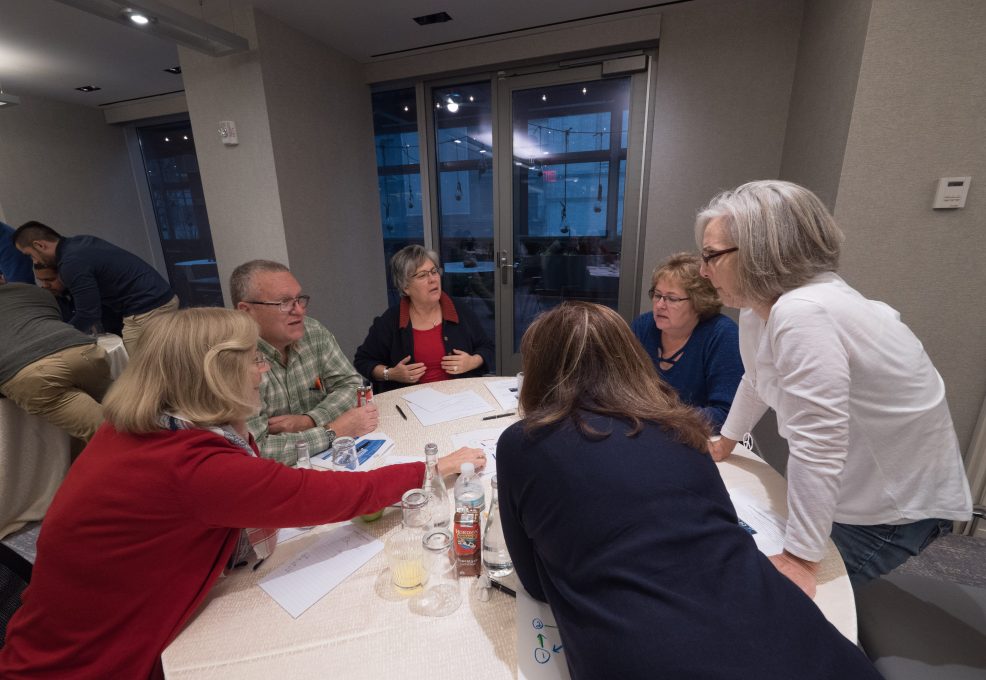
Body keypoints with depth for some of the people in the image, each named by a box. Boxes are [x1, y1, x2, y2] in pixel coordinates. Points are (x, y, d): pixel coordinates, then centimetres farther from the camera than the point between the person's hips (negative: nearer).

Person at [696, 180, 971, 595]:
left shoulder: (801, 315, -34)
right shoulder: (759, 308, -5)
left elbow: (817, 449, -34)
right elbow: (757, 383, 10)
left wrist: (799, 562, -26)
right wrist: (725, 444, 23)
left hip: (896, 502, -8)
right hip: (851, 484, 8)